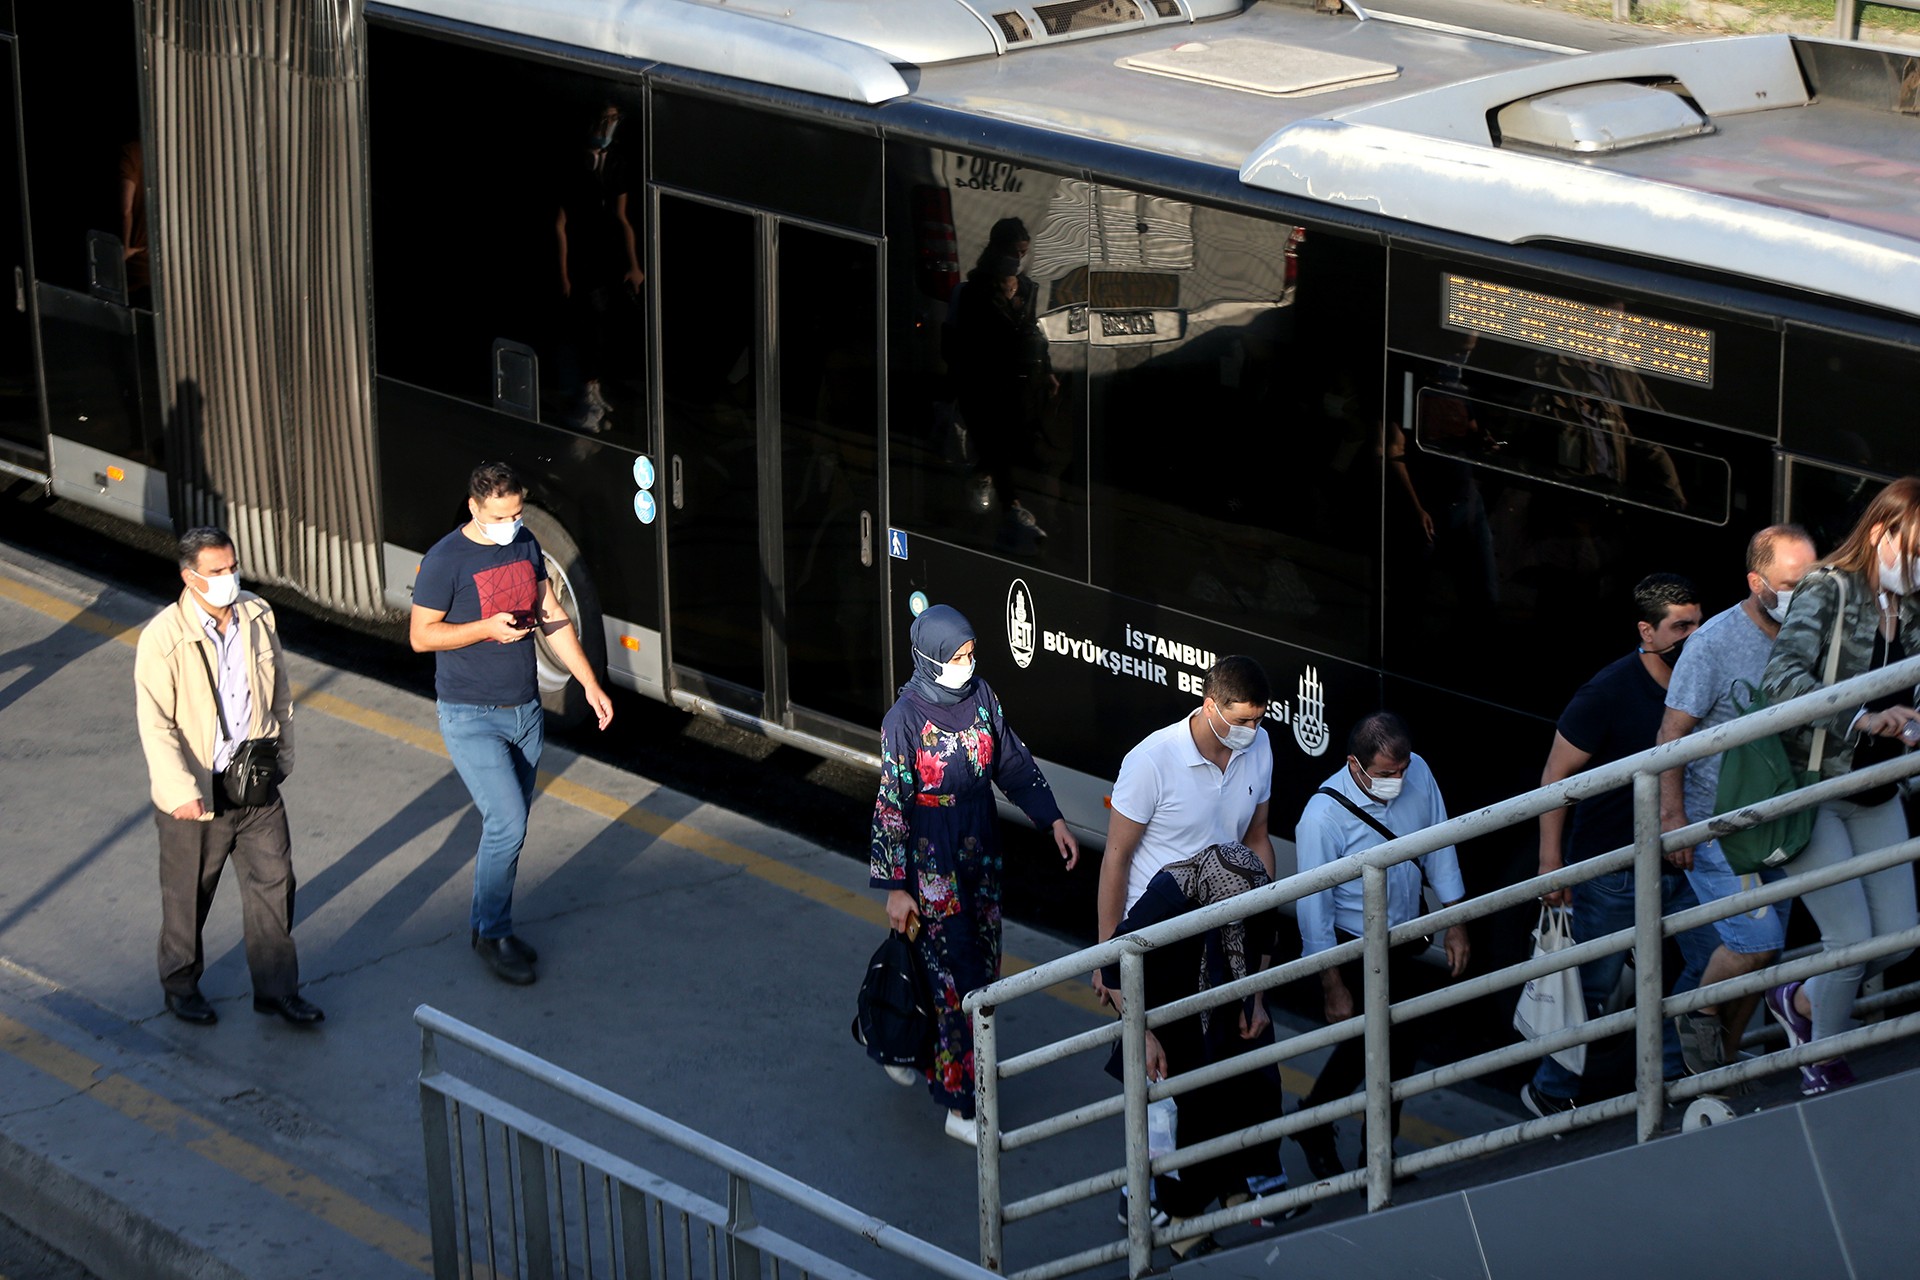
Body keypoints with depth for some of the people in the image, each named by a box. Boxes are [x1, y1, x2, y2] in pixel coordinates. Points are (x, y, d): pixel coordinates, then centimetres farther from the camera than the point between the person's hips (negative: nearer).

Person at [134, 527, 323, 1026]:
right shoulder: (163, 639, -20)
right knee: (188, 895, 13)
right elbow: (156, 724, -22)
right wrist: (180, 791, -29)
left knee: (274, 883, 11)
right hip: (197, 792, -4)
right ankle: (181, 985, 34)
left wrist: (283, 754, 15)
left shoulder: (258, 616, -3)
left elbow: (279, 690, 11)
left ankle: (277, 988, 26)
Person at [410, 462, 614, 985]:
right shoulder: (446, 560, -15)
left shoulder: (525, 545, 4)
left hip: (524, 711, 6)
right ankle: (492, 934, 3)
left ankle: (490, 926, 25)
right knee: (507, 824, -12)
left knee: (508, 827, 11)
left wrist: (590, 683, 6)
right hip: (471, 718, -6)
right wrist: (486, 628, -23)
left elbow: (552, 618, 11)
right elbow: (421, 635, -10)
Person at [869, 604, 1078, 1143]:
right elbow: (891, 804, -16)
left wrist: (1053, 819, 4)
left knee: (982, 963, 15)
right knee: (955, 978, -1)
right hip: (931, 859, -7)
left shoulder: (979, 694, -3)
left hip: (980, 851, 7)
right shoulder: (905, 719, -20)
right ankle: (961, 1109, 8)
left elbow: (1013, 762, 8)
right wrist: (896, 888, -15)